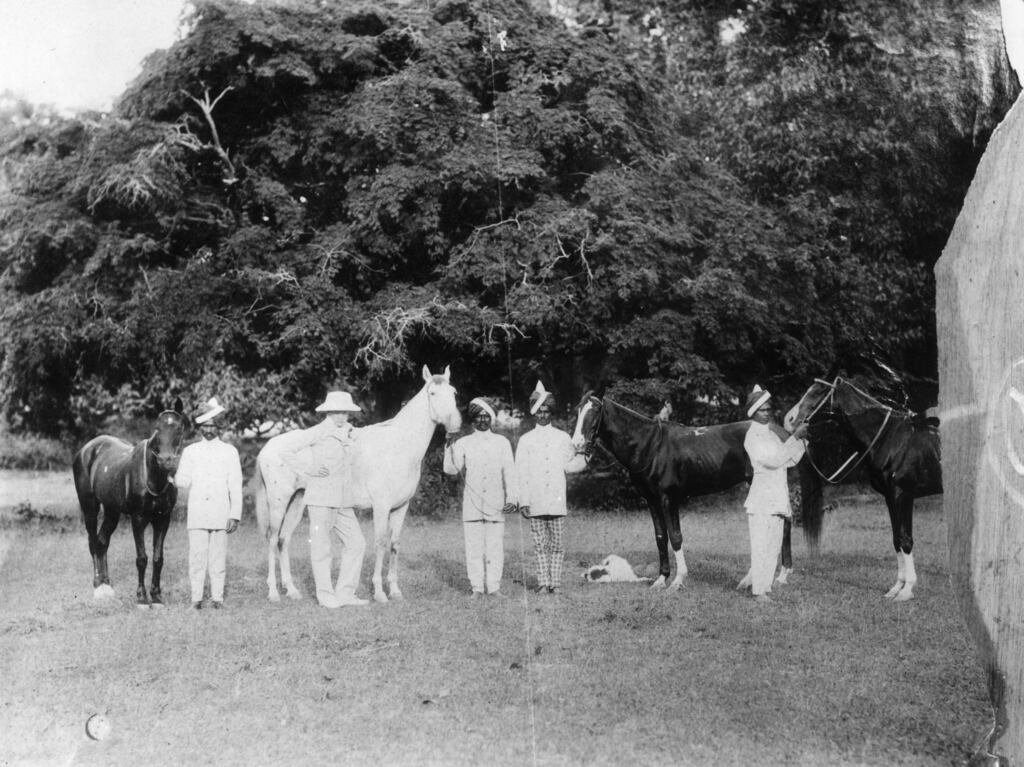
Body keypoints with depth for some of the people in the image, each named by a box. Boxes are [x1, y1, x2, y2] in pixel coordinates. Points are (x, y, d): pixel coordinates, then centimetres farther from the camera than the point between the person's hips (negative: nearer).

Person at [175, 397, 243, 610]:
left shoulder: (229, 452, 8)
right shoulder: (190, 452, 11)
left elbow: (235, 486, 5)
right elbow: (181, 480, 10)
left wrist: (235, 515, 0)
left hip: (220, 513, -1)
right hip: (196, 512, 1)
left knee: (218, 556, 1)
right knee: (197, 556, -2)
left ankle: (217, 596, 8)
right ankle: (196, 597, 5)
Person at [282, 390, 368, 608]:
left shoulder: (348, 433, 12)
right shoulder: (317, 433, -6)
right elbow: (287, 454, -4)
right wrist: (308, 470, -11)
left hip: (343, 502, 7)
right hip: (321, 499, -7)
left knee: (356, 543, 4)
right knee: (321, 547, 0)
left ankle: (345, 594, 11)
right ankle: (325, 595, 8)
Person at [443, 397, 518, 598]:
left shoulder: (502, 442, 10)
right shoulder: (463, 443, 8)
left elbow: (509, 472, 6)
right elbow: (451, 469, -1)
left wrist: (511, 498, -3)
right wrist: (449, 448, -14)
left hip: (496, 503, 0)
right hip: (472, 504, 0)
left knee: (495, 546, 0)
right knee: (474, 546, 0)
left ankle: (494, 586, 5)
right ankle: (476, 587, 5)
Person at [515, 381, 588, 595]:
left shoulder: (563, 438, 11)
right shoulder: (525, 440, 7)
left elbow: (569, 466, 13)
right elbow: (521, 473, 5)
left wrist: (585, 457, -4)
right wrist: (523, 501, -2)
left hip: (557, 500, 1)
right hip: (535, 502, 0)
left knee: (557, 544, 1)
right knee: (540, 544, 2)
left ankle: (555, 582, 6)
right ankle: (543, 581, 7)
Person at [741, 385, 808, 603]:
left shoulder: (772, 433, 16)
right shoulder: (752, 436, -8)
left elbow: (790, 461, 16)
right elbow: (773, 460, -19)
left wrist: (800, 439, 4)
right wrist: (794, 437, -18)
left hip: (778, 498, 8)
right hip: (761, 497, -8)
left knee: (774, 546, 9)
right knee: (761, 545, -5)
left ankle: (752, 579, 21)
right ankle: (759, 591, 0)